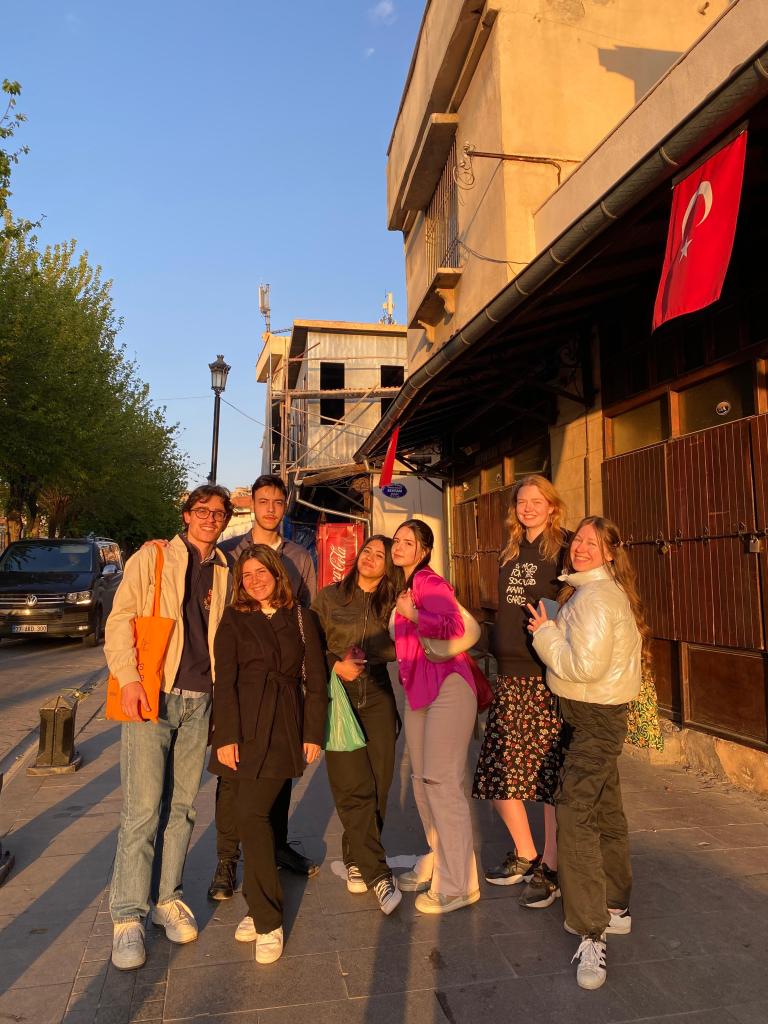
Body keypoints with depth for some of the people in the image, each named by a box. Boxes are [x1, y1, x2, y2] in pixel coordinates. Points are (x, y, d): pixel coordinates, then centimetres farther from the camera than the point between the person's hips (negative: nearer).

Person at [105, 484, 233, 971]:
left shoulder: (223, 572, 12)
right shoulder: (152, 558, 1)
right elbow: (120, 621, -4)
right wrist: (129, 679, -14)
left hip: (199, 701, 4)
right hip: (151, 696, -4)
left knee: (182, 807, 10)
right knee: (142, 810, -3)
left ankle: (169, 898, 24)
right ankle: (128, 917, 8)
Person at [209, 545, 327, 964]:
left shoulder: (300, 619, 8)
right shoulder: (234, 620, 8)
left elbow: (315, 679, 8)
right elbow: (225, 681, 1)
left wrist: (313, 733, 3)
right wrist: (226, 736, -8)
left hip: (282, 728, -1)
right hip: (242, 728, 2)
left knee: (252, 816, -10)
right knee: (249, 817, 4)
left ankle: (268, 921, 3)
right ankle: (262, 909, 20)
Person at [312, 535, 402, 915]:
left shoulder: (392, 603, 7)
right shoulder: (329, 597, 4)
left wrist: (366, 655, -11)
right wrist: (337, 665, -10)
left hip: (377, 699, 2)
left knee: (378, 784, 0)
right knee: (354, 786, -8)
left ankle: (356, 860, 21)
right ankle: (377, 873, 0)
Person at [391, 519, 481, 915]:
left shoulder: (429, 581, -11)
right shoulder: (406, 586, 16)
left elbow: (453, 627, -24)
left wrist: (411, 614, -18)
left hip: (447, 686, -10)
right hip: (418, 689, 10)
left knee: (442, 782, -8)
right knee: (422, 780, 15)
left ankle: (458, 885, 3)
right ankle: (435, 864, 31)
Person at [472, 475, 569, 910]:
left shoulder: (565, 550, -5)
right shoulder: (511, 552, 14)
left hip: (548, 677, -7)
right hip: (511, 676, 7)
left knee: (551, 774, 2)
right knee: (498, 770, 11)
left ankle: (550, 870, 19)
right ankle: (525, 856, 31)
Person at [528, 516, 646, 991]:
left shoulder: (596, 598, -20)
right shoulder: (589, 591, 12)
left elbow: (585, 666, -26)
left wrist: (545, 632, -15)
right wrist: (552, 630, 6)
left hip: (594, 718, -11)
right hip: (598, 716, 11)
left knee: (575, 814, -12)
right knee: (605, 811, 20)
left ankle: (592, 933, -5)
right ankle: (616, 908, 36)